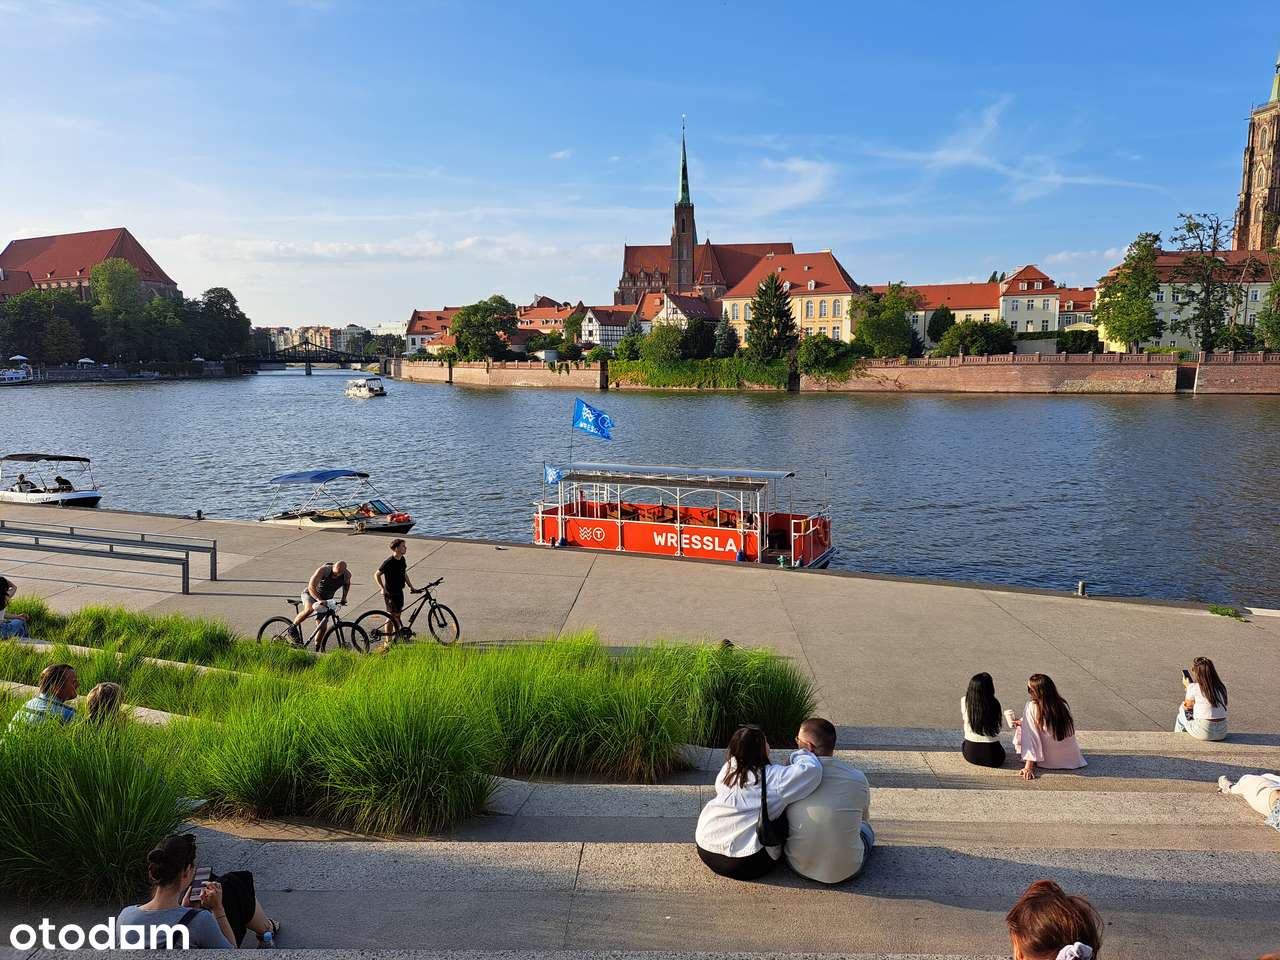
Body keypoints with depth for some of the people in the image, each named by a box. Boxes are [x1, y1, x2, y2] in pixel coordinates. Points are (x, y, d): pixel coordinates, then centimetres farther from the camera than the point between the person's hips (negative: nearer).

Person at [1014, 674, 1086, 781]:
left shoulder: (1031, 706, -17)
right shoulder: (1063, 705, -2)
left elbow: (1030, 737, -17)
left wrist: (1029, 766, -15)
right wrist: (1024, 722, 25)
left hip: (1049, 761, -6)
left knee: (1019, 729, 10)